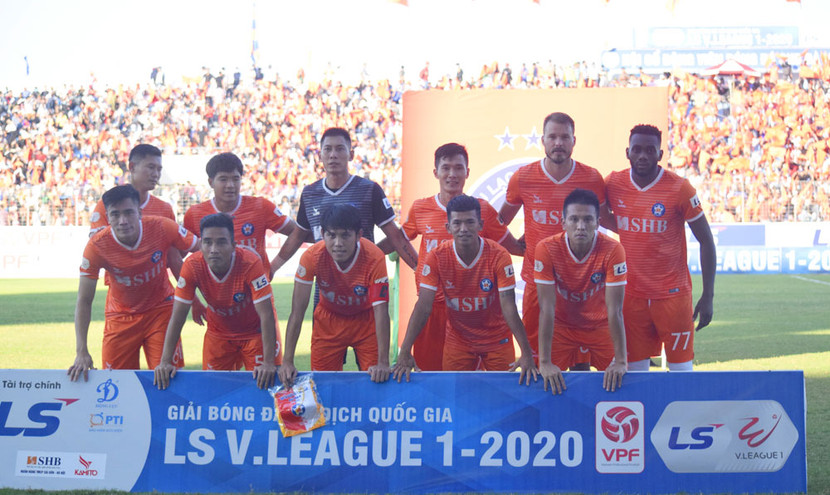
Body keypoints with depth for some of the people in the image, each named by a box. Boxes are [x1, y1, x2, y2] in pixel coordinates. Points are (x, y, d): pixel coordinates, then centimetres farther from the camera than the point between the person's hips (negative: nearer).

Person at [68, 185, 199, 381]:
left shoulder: (162, 228, -22)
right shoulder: (96, 246, -22)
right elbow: (84, 301, -18)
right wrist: (81, 352, -26)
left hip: (161, 309, 0)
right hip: (120, 317, 0)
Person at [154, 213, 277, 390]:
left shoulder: (251, 263, -31)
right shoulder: (193, 266, -24)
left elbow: (266, 316, -31)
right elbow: (178, 316, -18)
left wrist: (269, 363, -38)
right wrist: (165, 362, -25)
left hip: (254, 332, -2)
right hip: (218, 333, 2)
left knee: (261, 384, -10)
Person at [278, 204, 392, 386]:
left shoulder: (374, 258, -30)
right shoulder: (312, 257, -27)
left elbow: (381, 312, -31)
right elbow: (297, 311, -24)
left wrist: (383, 362, -40)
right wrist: (287, 362, -30)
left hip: (365, 321, -1)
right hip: (328, 321, 1)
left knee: (375, 381, -4)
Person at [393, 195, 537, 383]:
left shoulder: (498, 256, -19)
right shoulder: (436, 258, -15)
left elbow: (508, 307, -21)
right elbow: (423, 307, -17)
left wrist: (527, 355, -29)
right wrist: (404, 353, -26)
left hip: (497, 339, -1)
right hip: (457, 338, 1)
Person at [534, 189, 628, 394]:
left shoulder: (612, 250, -25)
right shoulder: (547, 249, -24)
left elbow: (614, 311, -24)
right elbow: (546, 308, -24)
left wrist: (620, 361, -30)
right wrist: (544, 362, -30)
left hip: (601, 325, 0)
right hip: (562, 326, 0)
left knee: (616, 380, -10)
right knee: (548, 381, -12)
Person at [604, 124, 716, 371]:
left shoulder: (679, 189, -9)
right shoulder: (613, 184, 0)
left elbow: (706, 241, -4)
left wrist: (708, 295, -7)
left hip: (673, 294, -3)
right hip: (632, 294, 3)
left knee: (682, 368, -2)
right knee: (635, 368, 5)